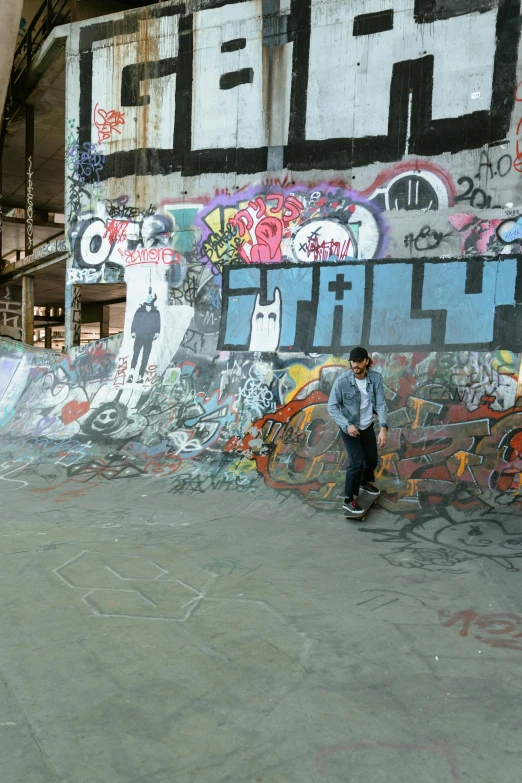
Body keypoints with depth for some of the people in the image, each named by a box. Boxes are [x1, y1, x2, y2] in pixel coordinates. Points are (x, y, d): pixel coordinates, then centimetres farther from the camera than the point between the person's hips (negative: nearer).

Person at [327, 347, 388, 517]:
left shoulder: (376, 378, -14)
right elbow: (332, 407, -16)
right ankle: (349, 500, 0)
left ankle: (366, 482, 49)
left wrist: (383, 428, -27)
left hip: (368, 426, 5)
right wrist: (347, 425, -26)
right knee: (357, 462, -13)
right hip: (349, 427, -4)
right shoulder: (342, 381, -23)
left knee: (372, 459, 18)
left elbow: (381, 404, -16)